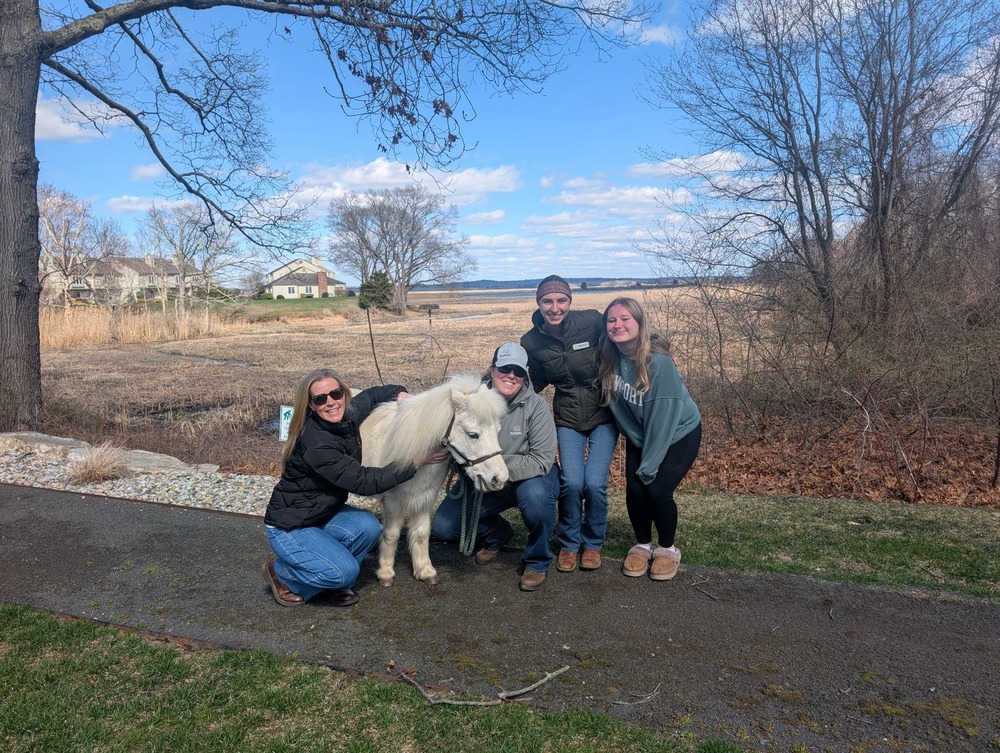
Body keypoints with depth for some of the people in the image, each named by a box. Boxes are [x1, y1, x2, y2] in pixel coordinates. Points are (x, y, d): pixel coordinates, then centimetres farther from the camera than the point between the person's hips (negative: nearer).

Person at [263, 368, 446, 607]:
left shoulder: (347, 416, -9)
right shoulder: (316, 445, -32)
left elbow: (371, 395, 12)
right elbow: (363, 482, -29)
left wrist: (399, 392, -11)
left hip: (324, 513, 7)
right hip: (288, 527, -7)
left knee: (368, 527, -19)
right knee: (345, 571, -22)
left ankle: (337, 583, 6)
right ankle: (281, 573, 5)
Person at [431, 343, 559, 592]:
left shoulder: (535, 405, -20)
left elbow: (542, 460, -25)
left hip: (529, 477, -3)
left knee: (534, 494, -38)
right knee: (443, 526, -9)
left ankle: (537, 562, -9)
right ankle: (497, 534, 23)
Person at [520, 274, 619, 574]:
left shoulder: (592, 321, -15)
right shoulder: (531, 341, -7)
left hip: (604, 413, -1)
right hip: (568, 417, 1)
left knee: (595, 483, -10)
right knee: (572, 482, -12)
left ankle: (593, 543, 18)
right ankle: (568, 544, 15)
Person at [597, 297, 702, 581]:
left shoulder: (658, 361, -30)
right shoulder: (610, 359, -15)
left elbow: (663, 417, -26)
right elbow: (616, 403, 1)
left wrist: (649, 466, -22)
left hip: (678, 434, -4)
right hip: (639, 436, 4)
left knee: (657, 490, -15)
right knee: (634, 489, -8)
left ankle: (667, 549, 11)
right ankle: (642, 545, 18)